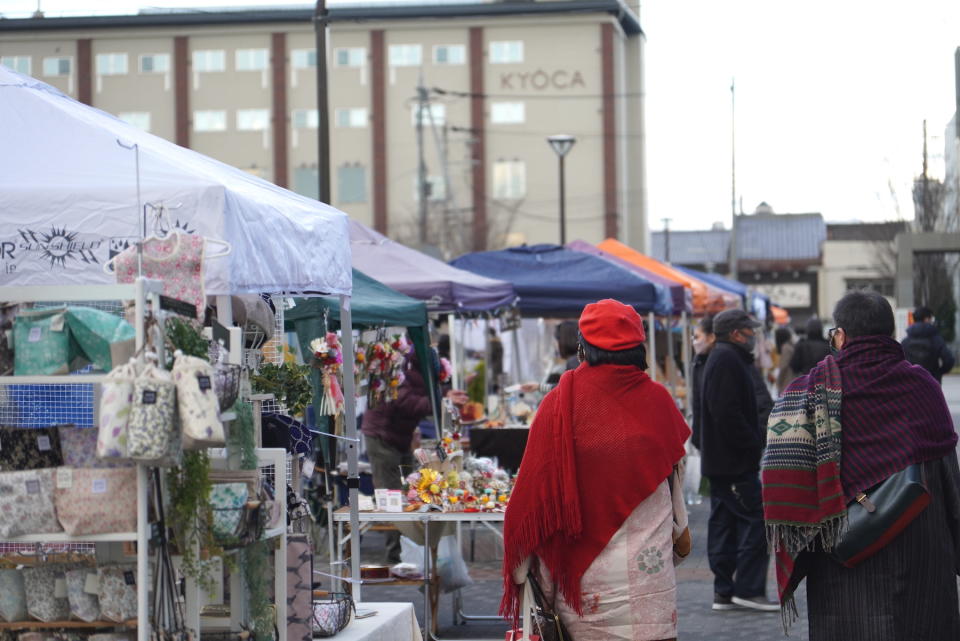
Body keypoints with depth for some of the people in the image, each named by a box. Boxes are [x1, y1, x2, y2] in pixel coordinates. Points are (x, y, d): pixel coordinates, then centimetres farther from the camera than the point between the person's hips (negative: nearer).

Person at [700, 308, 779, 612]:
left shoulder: (724, 358, 20)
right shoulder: (727, 360, -15)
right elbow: (727, 413, -23)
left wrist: (754, 442, 16)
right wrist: (753, 444, -16)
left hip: (720, 460, 11)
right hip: (735, 461, -11)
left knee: (724, 523, 10)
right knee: (755, 518, -9)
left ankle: (724, 591, 13)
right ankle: (748, 588, -8)